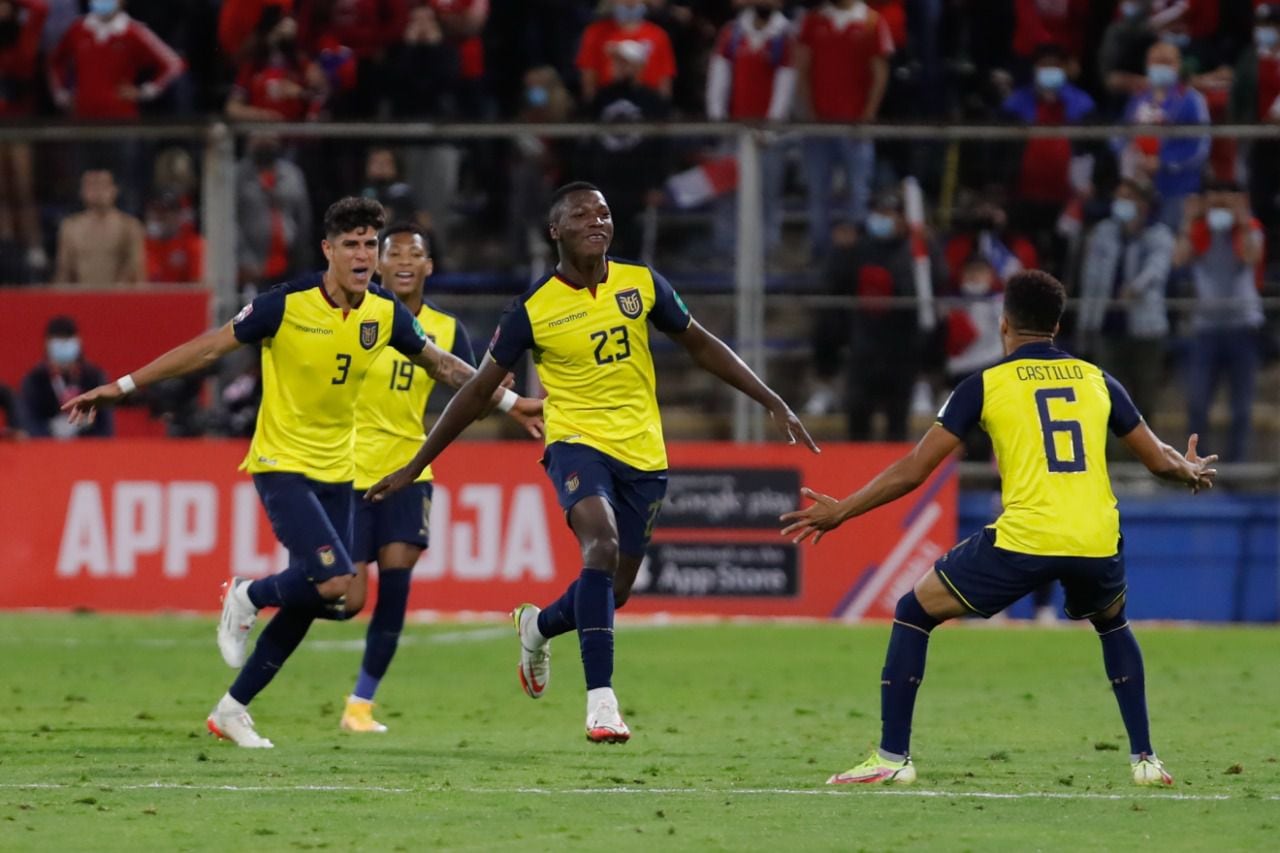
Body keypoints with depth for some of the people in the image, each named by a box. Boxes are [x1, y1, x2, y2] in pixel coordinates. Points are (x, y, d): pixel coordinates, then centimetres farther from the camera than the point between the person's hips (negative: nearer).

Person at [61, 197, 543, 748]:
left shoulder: (386, 314, -2)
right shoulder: (288, 305, -17)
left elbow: (441, 364, 15)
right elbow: (207, 348, -11)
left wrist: (509, 402, 16)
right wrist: (121, 387, -12)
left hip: (336, 471, 6)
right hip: (282, 463, -6)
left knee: (307, 602, 5)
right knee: (335, 581, -23)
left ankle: (232, 709, 19)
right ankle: (247, 598, 8)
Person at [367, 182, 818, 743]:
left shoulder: (641, 284, 0)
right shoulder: (533, 310, -8)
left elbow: (700, 345, 13)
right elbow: (478, 390, -1)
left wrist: (774, 405, 9)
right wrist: (413, 468, 0)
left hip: (642, 453, 4)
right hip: (578, 443, -4)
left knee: (613, 591, 8)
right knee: (602, 545, -31)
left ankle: (537, 626, 43)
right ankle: (601, 699, -32)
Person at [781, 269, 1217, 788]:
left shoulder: (987, 385, 6)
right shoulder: (1097, 381, 15)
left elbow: (912, 471, 6)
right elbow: (1161, 461, 20)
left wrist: (840, 511, 17)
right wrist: (1192, 472, 44)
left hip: (1022, 540, -4)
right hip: (1096, 543, 4)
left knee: (914, 614, 15)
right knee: (1113, 624, 36)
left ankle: (892, 758, 9)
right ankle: (1145, 759, 27)